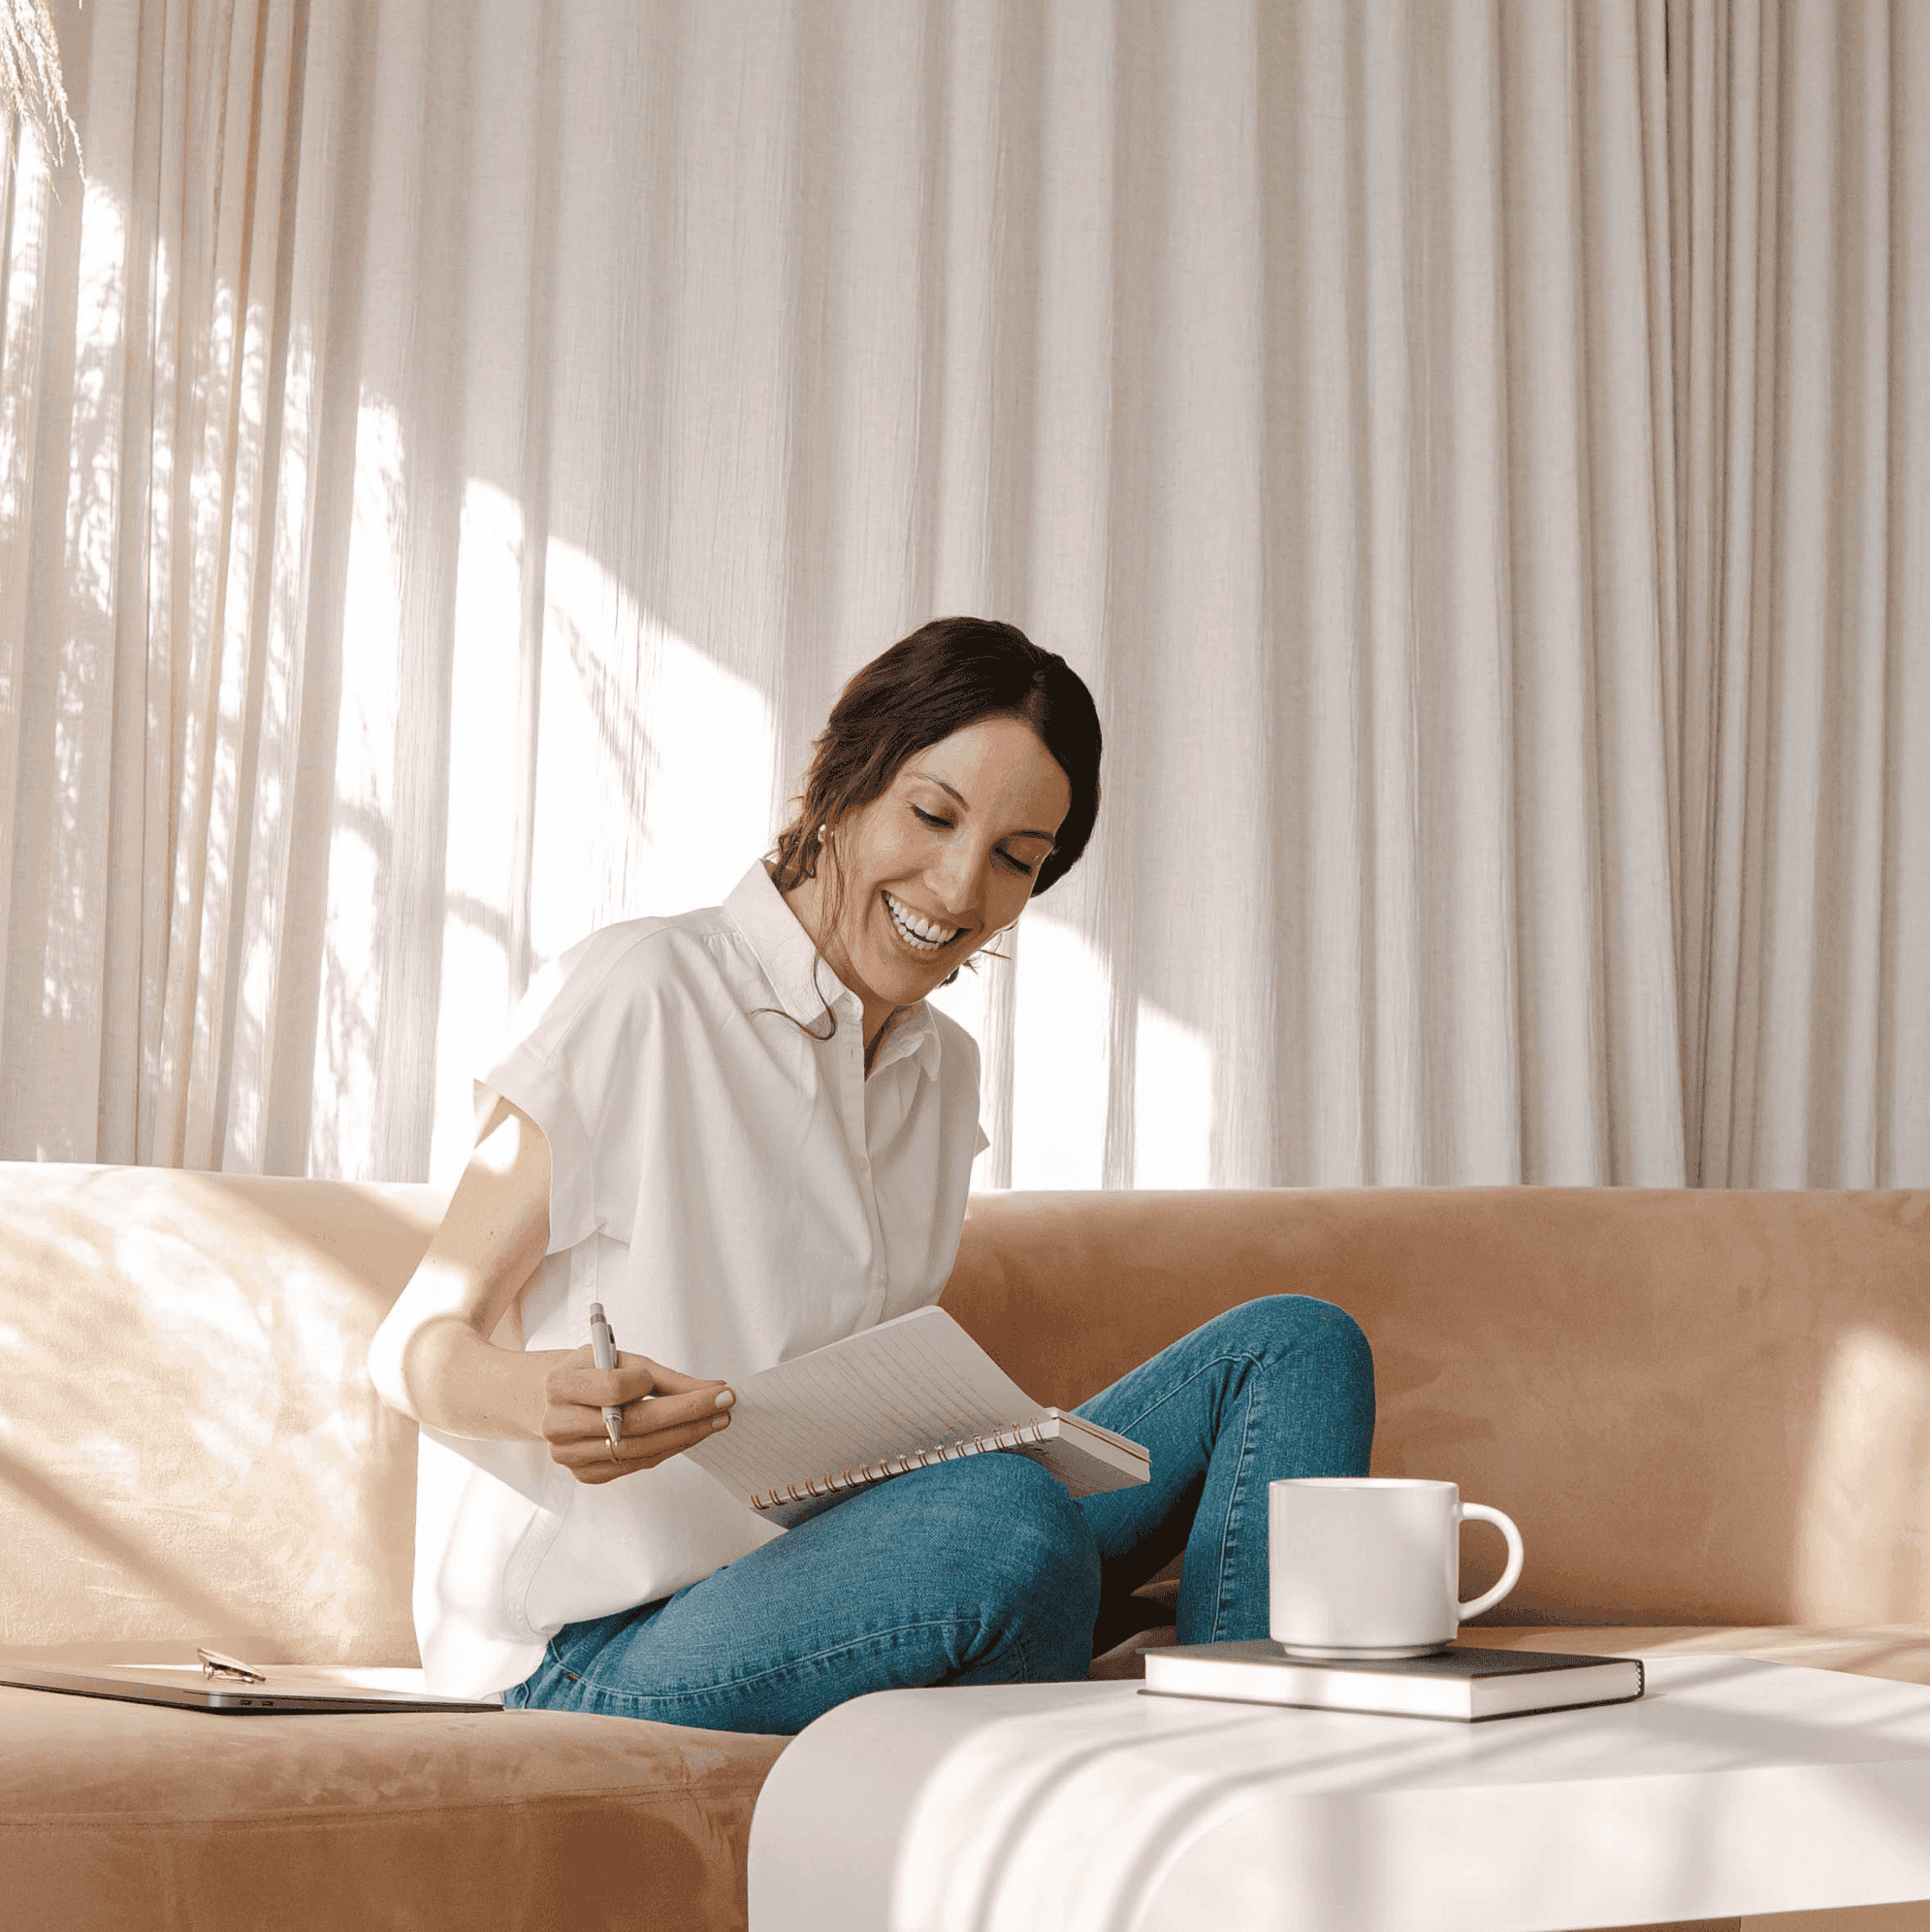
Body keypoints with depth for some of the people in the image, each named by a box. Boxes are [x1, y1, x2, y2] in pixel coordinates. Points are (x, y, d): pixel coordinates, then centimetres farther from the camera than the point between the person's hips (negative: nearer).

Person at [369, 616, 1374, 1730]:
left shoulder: (942, 1072, 14)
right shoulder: (637, 1000, -10)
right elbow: (419, 1347, -9)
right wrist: (541, 1396, -33)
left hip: (816, 1575, 7)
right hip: (597, 1652, -7)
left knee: (1296, 1346, -4)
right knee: (1011, 1521, -37)